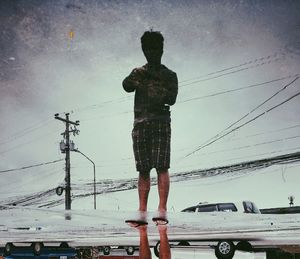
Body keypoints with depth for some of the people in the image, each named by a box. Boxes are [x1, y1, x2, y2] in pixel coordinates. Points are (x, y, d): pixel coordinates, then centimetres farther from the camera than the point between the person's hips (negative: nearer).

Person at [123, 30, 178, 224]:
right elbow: (126, 86, -2)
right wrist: (135, 79, -23)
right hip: (140, 123, 3)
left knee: (162, 166, -12)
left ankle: (162, 209, -15)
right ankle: (142, 210, 7)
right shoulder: (138, 72, 19)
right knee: (143, 170, 3)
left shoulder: (169, 75, 13)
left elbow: (171, 98, -3)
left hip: (161, 122, -2)